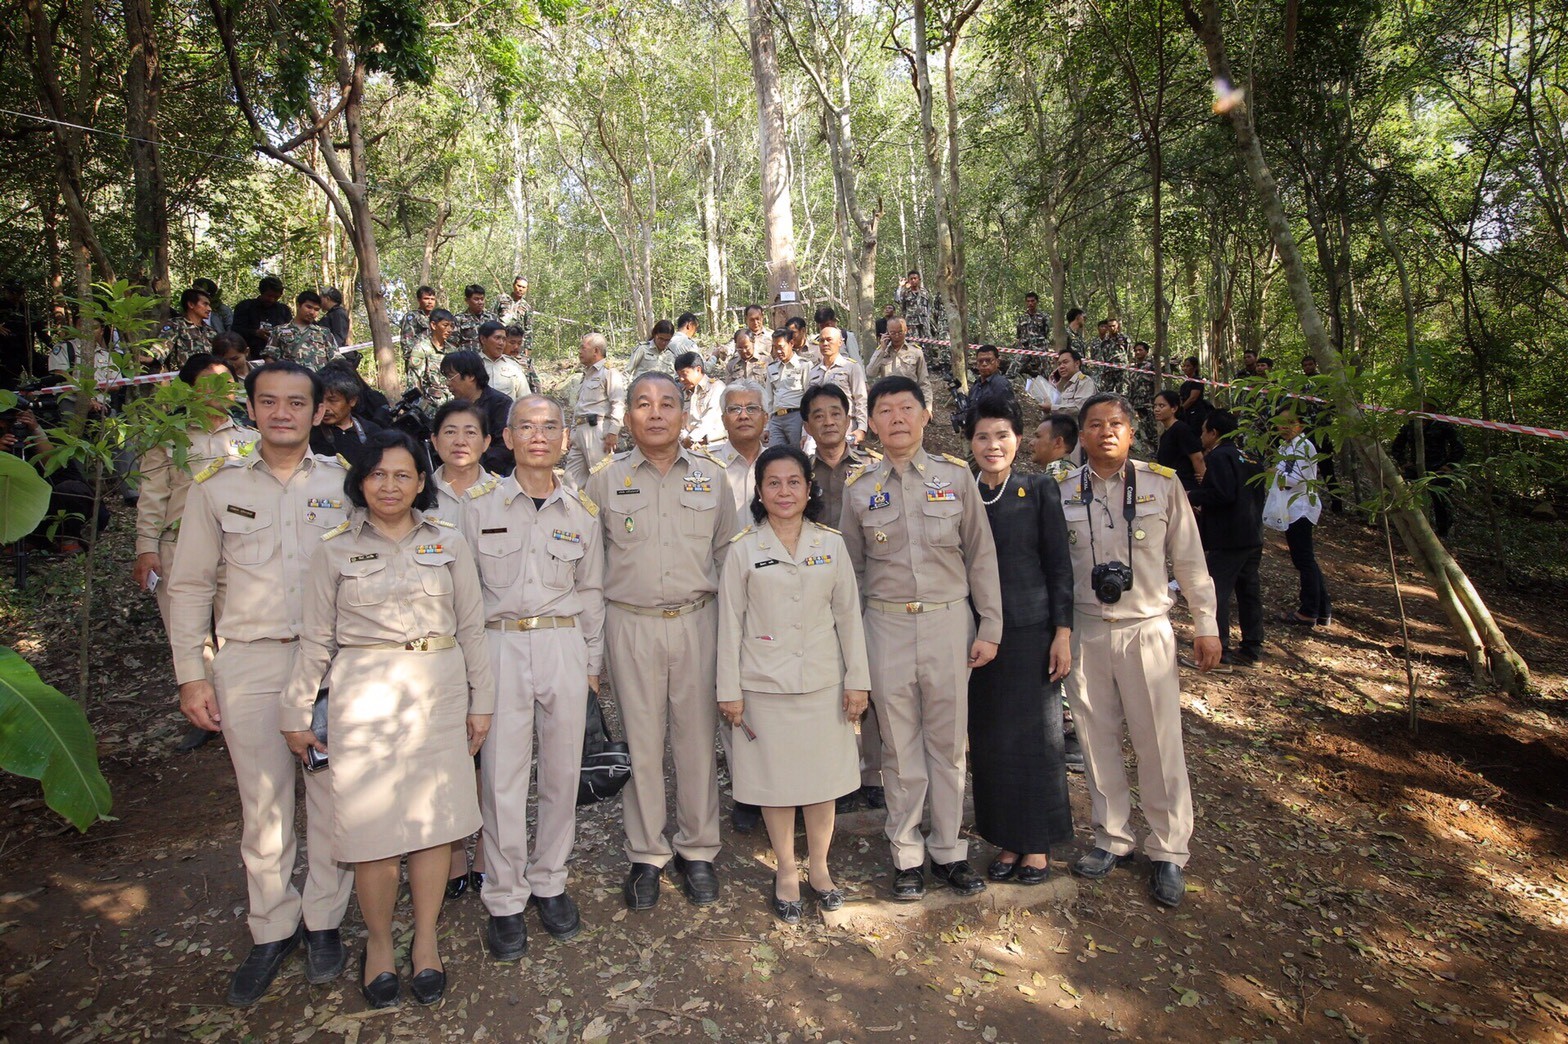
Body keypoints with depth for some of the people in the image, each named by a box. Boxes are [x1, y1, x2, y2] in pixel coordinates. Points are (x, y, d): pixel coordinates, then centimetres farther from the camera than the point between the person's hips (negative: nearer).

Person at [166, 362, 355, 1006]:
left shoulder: (345, 481, 3)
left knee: (333, 796, 7)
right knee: (263, 805, 8)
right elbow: (190, 585, 8)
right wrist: (191, 675, 3)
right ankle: (273, 930, 26)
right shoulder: (217, 485, 5)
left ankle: (324, 920, 26)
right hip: (249, 663, 1)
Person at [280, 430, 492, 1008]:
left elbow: (471, 627, 7)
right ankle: (378, 942, 26)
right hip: (365, 695, -1)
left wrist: (481, 700, 7)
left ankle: (426, 939, 26)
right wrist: (296, 712, 7)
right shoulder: (334, 548, 2)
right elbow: (317, 638, 6)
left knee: (434, 817, 7)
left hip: (439, 693, 1)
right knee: (373, 825, 3)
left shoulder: (449, 542, 4)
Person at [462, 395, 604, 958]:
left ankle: (549, 883, 28)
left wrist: (592, 662, 11)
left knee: (562, 771, 9)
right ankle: (505, 899, 18)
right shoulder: (481, 507, 1)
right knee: (501, 776, 1)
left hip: (565, 646, 2)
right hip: (500, 645, -1)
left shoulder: (582, 511, 6)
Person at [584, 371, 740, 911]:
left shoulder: (711, 475, 6)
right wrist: (591, 632, 4)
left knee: (697, 738, 7)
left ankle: (697, 850, 25)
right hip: (631, 625, -1)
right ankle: (646, 855, 24)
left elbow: (726, 552, 13)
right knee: (642, 740, 7)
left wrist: (725, 614, 9)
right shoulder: (605, 478, 2)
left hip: (697, 621, 1)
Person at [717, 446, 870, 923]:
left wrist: (857, 679, 2)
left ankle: (818, 867, 30)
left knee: (824, 777, 10)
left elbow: (848, 614, 4)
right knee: (775, 779, 8)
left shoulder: (831, 544, 2)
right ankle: (786, 873, 27)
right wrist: (729, 690, -3)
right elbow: (730, 622, -1)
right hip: (764, 686, -1)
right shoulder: (742, 549, -3)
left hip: (823, 683, 2)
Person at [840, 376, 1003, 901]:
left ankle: (948, 850, 27)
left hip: (949, 621, 0)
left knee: (948, 743, 10)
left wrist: (989, 627, 0)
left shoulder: (956, 475, 1)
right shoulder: (859, 488, 2)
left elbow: (981, 555, 3)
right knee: (900, 747, 9)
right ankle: (906, 855, 26)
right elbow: (853, 569, 9)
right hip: (887, 626, 0)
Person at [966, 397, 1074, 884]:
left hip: (1032, 631, -2)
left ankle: (1038, 844, 22)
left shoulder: (1039, 490, -2)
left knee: (1036, 735, 6)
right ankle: (1007, 841, 24)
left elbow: (1060, 566, -3)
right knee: (990, 740, 9)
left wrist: (1063, 633, -8)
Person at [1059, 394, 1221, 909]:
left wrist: (1206, 625, 4)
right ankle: (1112, 841, 29)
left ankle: (1168, 853, 21)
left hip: (1147, 630, -1)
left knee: (1160, 745, 3)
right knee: (1097, 741, 11)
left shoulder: (1162, 484, -2)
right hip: (1084, 632, 2)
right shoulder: (1062, 492, 1)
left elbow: (1189, 560, 3)